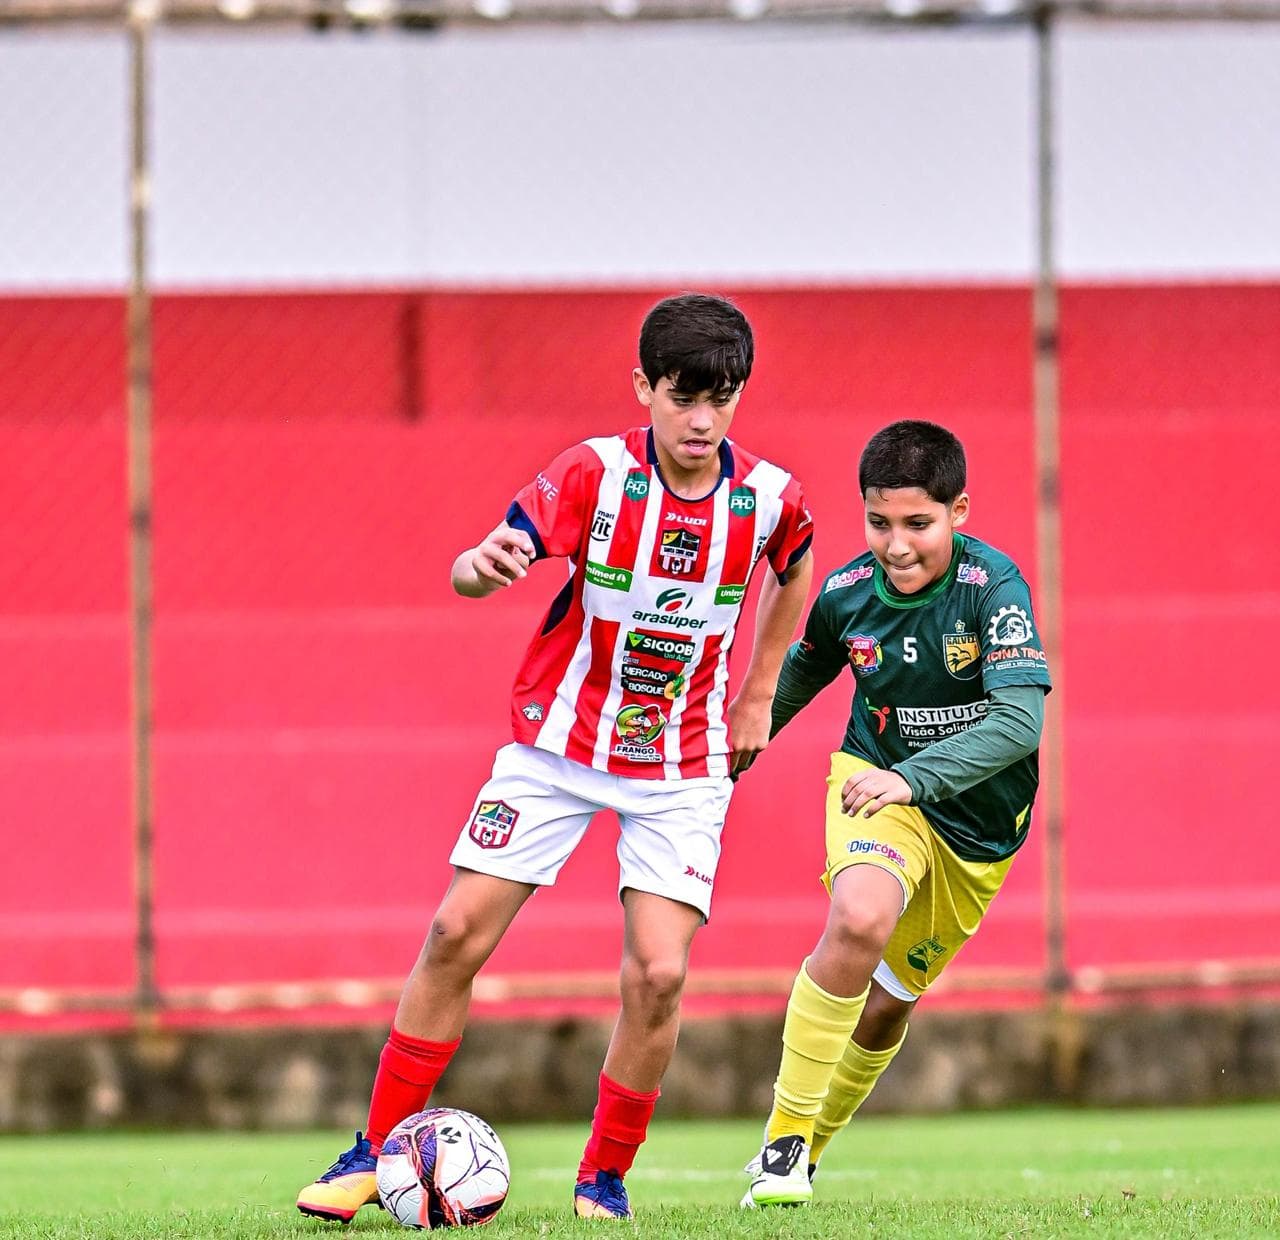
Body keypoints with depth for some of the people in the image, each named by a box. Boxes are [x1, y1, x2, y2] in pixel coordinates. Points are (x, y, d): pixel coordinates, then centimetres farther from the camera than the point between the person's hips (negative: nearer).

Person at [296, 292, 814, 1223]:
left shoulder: (769, 497, -10)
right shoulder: (596, 473, -18)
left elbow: (795, 565, 15)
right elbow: (483, 563, -29)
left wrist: (758, 696, 13)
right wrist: (481, 567, -54)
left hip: (682, 767, 1)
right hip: (559, 741, -1)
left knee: (659, 973, -13)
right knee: (456, 936, -5)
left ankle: (606, 1178, 6)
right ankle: (378, 1153, 9)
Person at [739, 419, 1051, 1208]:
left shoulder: (994, 587, -23)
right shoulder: (847, 595, -13)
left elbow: (1020, 722, -34)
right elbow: (803, 670, 11)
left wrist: (911, 778, -43)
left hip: (978, 824, 0)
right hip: (877, 789, 0)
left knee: (889, 1002, 11)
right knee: (862, 919, -32)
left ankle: (811, 1149, 38)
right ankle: (785, 1136, -22)